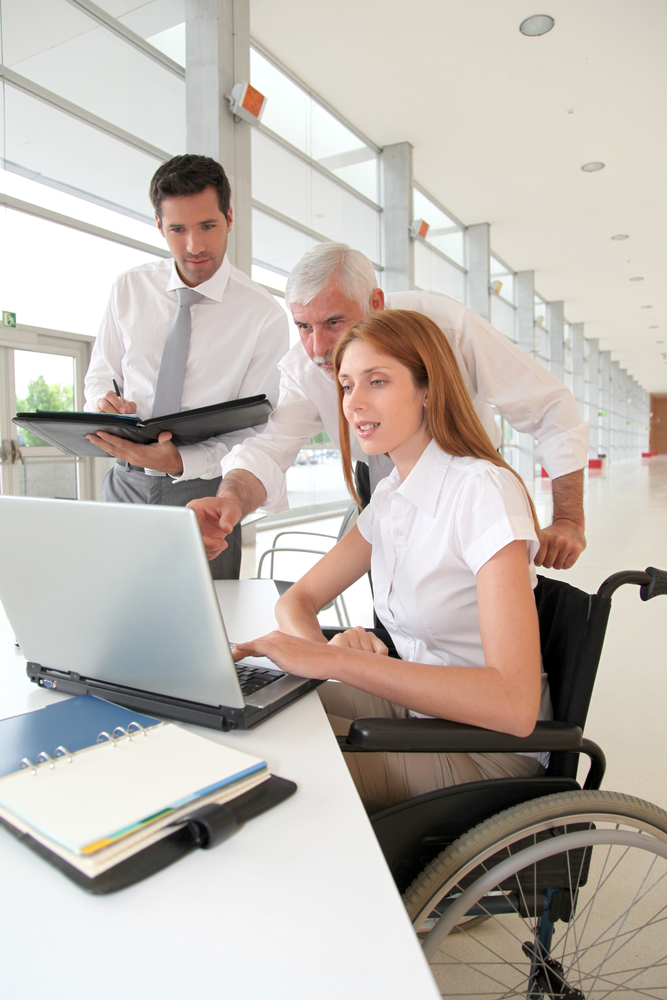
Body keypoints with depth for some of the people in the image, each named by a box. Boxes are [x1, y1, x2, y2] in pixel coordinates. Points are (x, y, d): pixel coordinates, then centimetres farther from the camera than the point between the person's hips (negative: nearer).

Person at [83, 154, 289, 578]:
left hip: (202, 489, -3)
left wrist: (180, 461, -25)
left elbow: (255, 428, -10)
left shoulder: (265, 315, -8)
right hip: (125, 482, 3)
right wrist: (103, 401, -10)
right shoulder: (130, 288, 4)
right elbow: (100, 373, 15)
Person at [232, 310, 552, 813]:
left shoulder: (483, 489, -22)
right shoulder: (389, 498, 4)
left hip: (486, 748, -6)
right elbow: (296, 600, 6)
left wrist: (332, 660, -35)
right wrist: (325, 648, -18)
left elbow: (515, 705, -32)